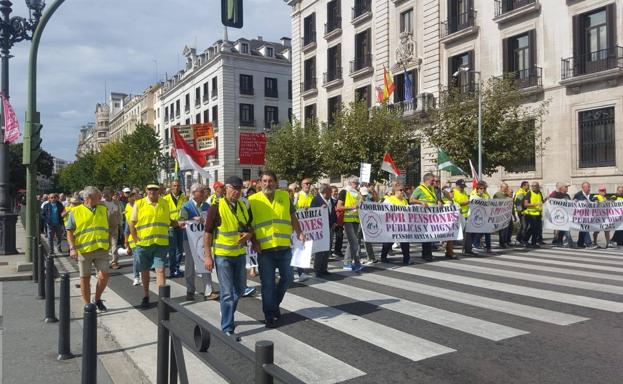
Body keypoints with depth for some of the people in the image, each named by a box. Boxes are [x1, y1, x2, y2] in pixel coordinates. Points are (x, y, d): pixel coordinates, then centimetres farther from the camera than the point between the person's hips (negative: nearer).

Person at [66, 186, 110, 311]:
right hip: (83, 250, -3)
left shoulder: (103, 209, 11)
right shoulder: (75, 212, 0)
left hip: (101, 250, 3)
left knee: (104, 276, -3)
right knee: (85, 278, 6)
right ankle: (87, 305, 19)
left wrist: (109, 244, 15)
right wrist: (72, 248, -12)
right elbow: (69, 231, -2)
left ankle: (97, 300, 20)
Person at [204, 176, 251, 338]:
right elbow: (207, 233, -10)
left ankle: (227, 314, 41)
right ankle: (227, 329, 8)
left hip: (240, 254, 6)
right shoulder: (216, 207, -11)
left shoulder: (244, 207, 5)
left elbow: (250, 228, 16)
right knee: (227, 292, -3)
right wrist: (207, 256, -13)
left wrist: (248, 235, -8)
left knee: (240, 289, 17)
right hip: (222, 255, -6)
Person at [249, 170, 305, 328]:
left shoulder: (285, 196, 5)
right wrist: (254, 241, -10)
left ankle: (274, 305, 36)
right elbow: (248, 224, 0)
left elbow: (293, 217, 12)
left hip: (284, 247, 3)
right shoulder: (253, 200, -3)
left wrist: (299, 232, 0)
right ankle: (270, 315, 17)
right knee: (268, 283, 3)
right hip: (265, 249, -3)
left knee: (287, 278, 13)